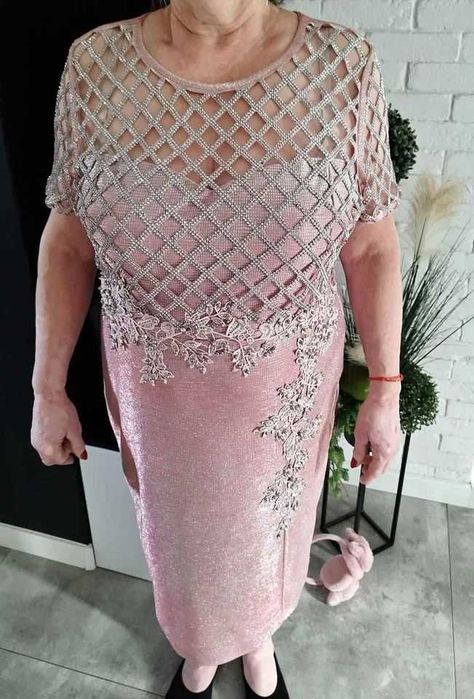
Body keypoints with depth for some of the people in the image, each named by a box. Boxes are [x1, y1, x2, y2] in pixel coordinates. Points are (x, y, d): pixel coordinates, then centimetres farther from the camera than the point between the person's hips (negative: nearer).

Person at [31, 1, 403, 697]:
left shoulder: (345, 66, -12)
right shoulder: (95, 64, -9)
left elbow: (371, 246, -6)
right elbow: (68, 241, -3)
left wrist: (385, 391, -3)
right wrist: (48, 387, 0)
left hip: (286, 387, 0)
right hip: (155, 387, 1)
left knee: (266, 531, 25)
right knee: (179, 533, 25)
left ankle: (257, 639, 62)